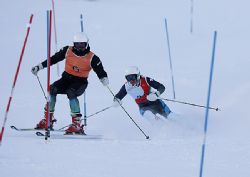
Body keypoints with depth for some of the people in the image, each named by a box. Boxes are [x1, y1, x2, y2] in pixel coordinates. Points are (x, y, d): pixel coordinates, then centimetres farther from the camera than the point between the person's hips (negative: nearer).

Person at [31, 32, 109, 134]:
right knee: (52, 89, -21)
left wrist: (104, 79, -35)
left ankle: (77, 124, -32)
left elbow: (100, 71, -12)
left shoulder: (92, 58, -11)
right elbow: (53, 59, 7)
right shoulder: (68, 51, -2)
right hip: (67, 78, 4)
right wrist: (39, 67, 6)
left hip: (80, 82, -4)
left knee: (71, 93, -34)